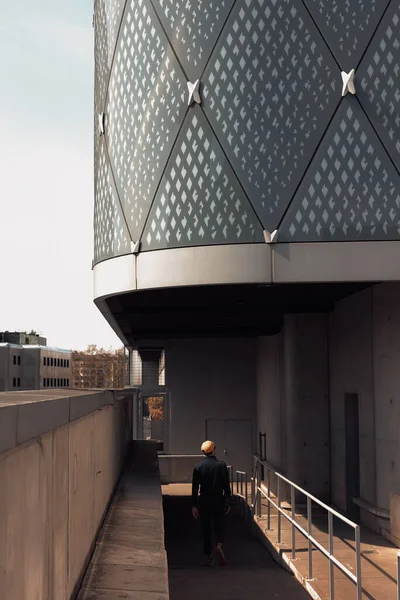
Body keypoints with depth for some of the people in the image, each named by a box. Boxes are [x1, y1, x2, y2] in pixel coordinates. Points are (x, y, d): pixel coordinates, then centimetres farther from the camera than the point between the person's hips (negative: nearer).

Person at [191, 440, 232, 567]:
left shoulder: (198, 467, -2)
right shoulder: (221, 465, -4)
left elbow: (195, 488, -2)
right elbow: (226, 486, -2)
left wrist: (194, 506, 1)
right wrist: (228, 503, 5)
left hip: (204, 502, 1)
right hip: (218, 501, -1)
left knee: (206, 529, 8)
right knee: (219, 527, 8)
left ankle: (209, 557, 9)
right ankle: (219, 545, -19)